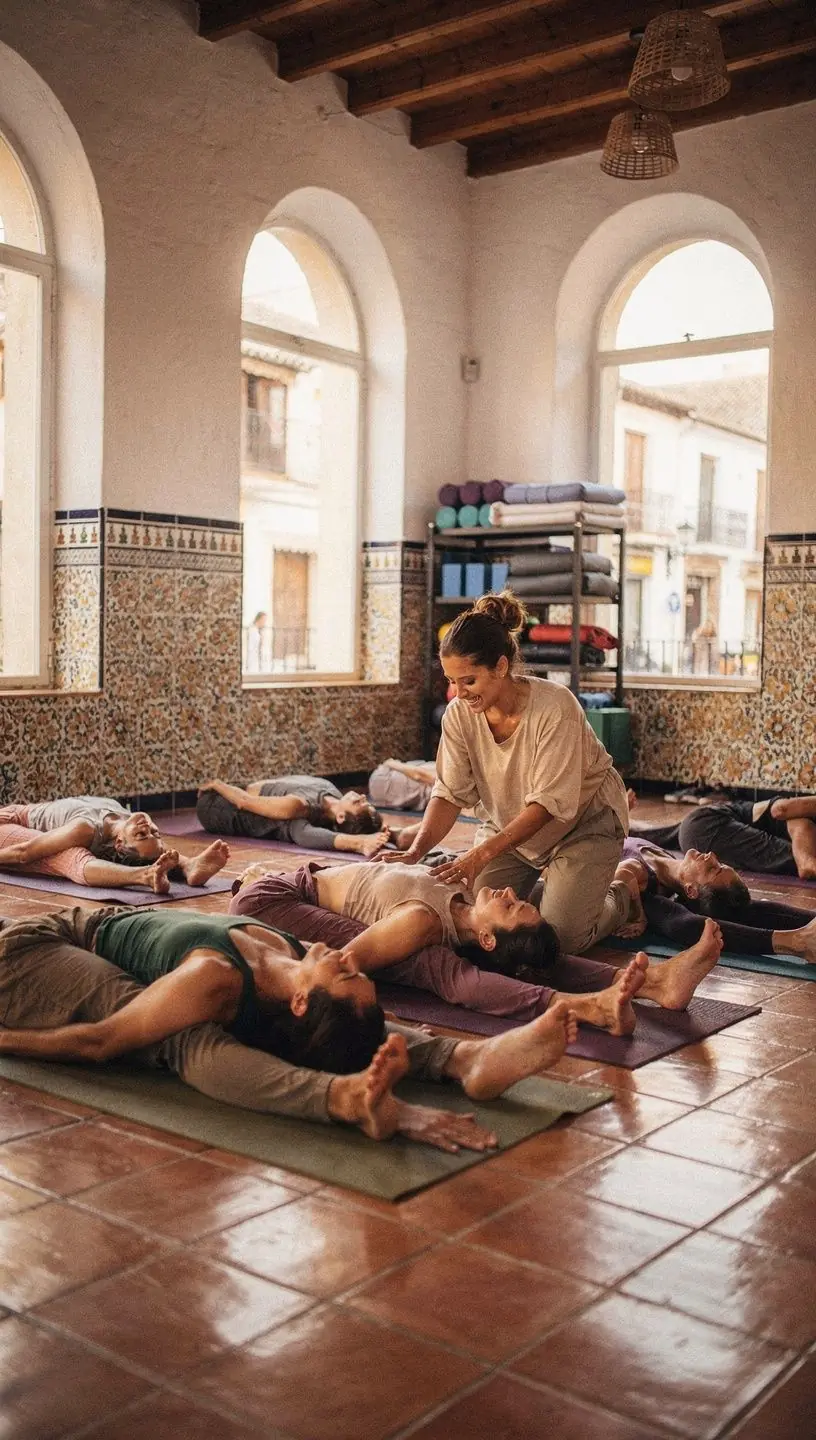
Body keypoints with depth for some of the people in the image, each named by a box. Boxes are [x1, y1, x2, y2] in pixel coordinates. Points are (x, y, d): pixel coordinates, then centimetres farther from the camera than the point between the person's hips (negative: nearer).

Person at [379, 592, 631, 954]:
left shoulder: (554, 707, -31)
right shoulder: (459, 714, -16)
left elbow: (549, 803, -31)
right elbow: (450, 793, -14)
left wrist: (482, 853, -39)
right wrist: (414, 852, -30)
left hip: (581, 823, -5)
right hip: (507, 827, 5)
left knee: (557, 936, -17)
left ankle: (618, 899, 16)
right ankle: (539, 883, 23)